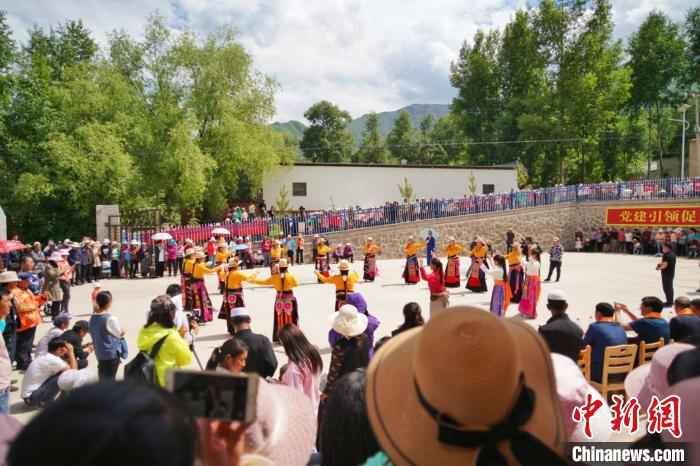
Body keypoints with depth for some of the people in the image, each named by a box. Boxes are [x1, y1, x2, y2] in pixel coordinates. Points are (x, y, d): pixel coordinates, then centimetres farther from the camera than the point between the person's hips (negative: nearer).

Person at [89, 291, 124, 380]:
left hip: (99, 353, 7)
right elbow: (119, 334, -7)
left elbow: (92, 333, 9)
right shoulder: (110, 319, -19)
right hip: (112, 353, -7)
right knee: (109, 379, 2)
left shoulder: (92, 318, 1)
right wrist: (122, 332, 14)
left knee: (103, 378, 18)